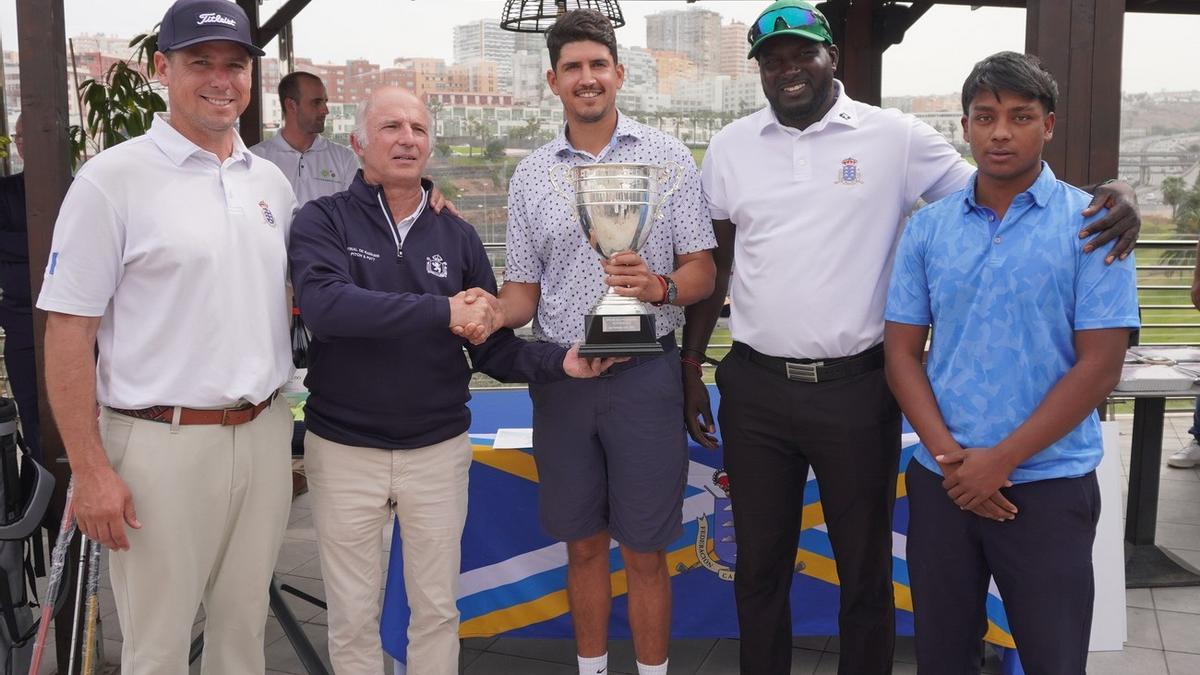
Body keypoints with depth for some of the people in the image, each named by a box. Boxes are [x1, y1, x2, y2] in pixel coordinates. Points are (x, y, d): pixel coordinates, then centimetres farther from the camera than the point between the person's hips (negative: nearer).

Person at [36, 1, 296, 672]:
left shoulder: (271, 181, 9)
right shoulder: (114, 178, -8)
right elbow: (68, 329, -9)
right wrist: (91, 471, -12)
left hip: (264, 434, 5)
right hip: (163, 444, -5)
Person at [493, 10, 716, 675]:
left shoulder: (668, 157, 1)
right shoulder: (530, 175, 7)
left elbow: (701, 272, 0)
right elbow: (522, 290, 8)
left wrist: (659, 286, -21)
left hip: (644, 373, -2)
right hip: (559, 376, 3)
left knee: (644, 552, 5)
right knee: (583, 544, 14)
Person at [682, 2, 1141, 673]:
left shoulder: (894, 137, -2)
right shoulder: (731, 147, 6)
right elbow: (713, 267, 12)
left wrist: (1106, 202, -17)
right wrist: (690, 369, 11)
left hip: (858, 390, -2)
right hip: (755, 390, 2)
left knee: (866, 568, 12)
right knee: (759, 567, 15)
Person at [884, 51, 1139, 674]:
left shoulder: (1091, 225, -5)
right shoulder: (927, 228, 4)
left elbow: (1100, 365, -9)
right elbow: (901, 351, 4)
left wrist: (1000, 461, -13)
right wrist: (948, 455, -10)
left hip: (1049, 485, -3)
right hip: (941, 480, 3)